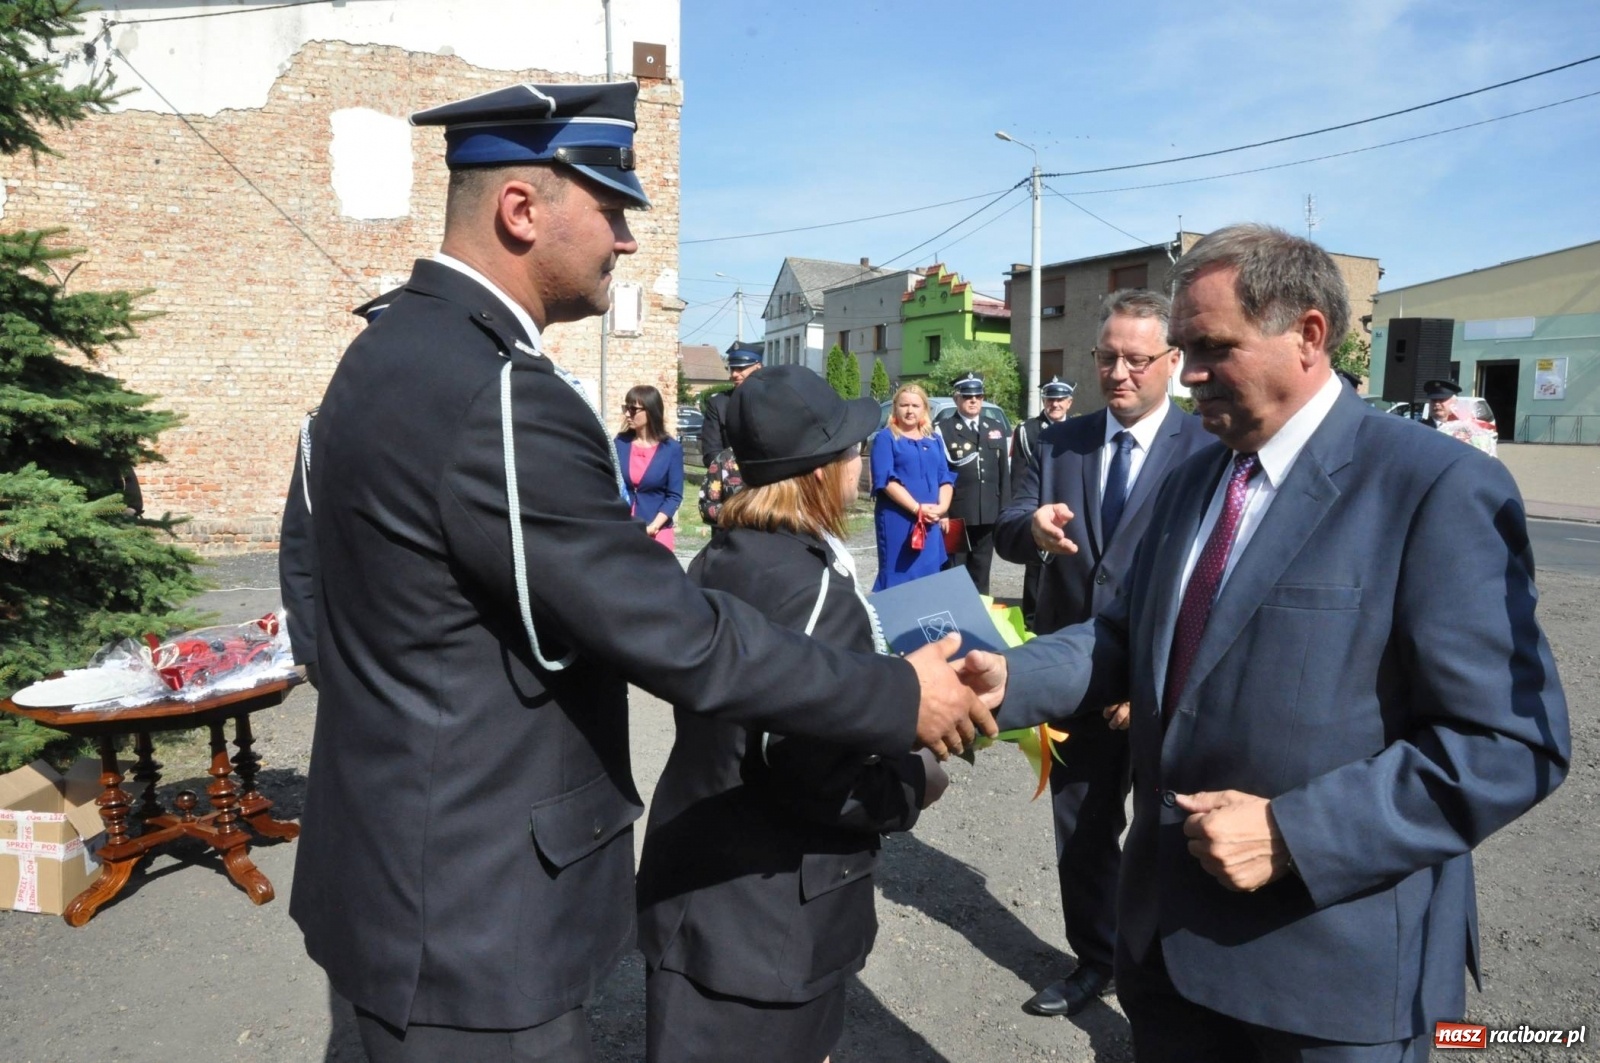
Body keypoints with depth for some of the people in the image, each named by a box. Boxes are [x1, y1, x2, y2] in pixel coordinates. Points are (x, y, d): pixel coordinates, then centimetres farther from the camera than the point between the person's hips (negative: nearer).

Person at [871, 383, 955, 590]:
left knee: (929, 577, 7)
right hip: (898, 520, -5)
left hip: (931, 523, 5)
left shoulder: (934, 441, 16)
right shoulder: (885, 439, -1)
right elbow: (886, 480, -11)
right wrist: (918, 508, -17)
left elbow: (946, 478, 12)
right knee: (898, 575, -5)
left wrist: (942, 507, -7)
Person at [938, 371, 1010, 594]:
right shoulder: (944, 429, -2)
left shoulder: (996, 428, 14)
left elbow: (1004, 473, 13)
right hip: (955, 515, -5)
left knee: (981, 573, 13)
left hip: (988, 515, 5)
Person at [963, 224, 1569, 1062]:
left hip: (1332, 955, -6)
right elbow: (1130, 634, 11)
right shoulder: (1192, 480, 8)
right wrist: (1011, 676, -6)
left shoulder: (1440, 488, -15)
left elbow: (1510, 743, -18)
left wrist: (1292, 834, -23)